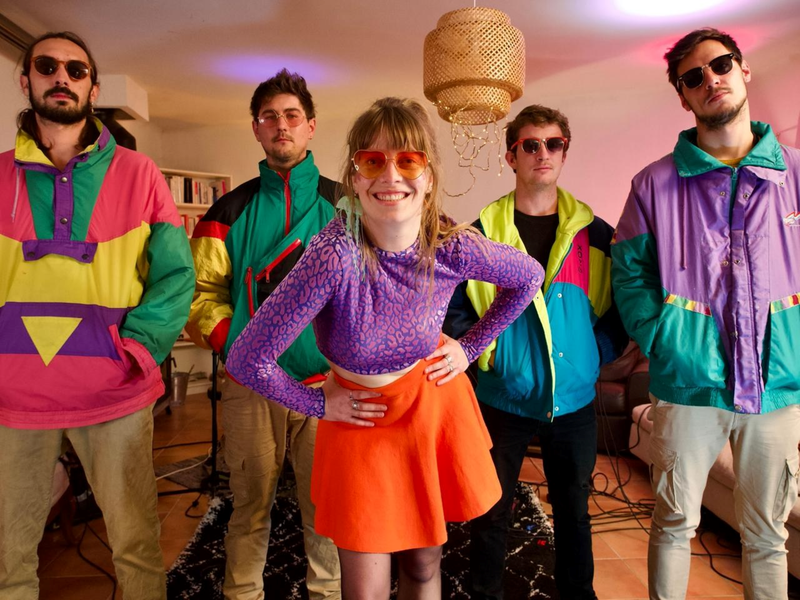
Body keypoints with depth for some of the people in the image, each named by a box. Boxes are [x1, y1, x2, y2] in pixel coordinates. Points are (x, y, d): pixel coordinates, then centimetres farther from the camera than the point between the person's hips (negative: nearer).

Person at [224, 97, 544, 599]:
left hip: (435, 403, 3)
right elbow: (249, 361, -25)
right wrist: (319, 403, -12)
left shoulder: (453, 247, -19)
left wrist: (471, 346, -1)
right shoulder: (335, 255, -30)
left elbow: (529, 276, 2)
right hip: (362, 422, -2)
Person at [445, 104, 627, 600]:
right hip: (503, 399, -1)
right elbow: (454, 309, -1)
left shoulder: (595, 234, 2)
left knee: (574, 511, 18)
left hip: (574, 398, 2)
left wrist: (598, 353, -4)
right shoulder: (482, 234, -3)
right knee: (491, 512, 11)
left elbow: (621, 304, 8)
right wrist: (485, 352, -12)